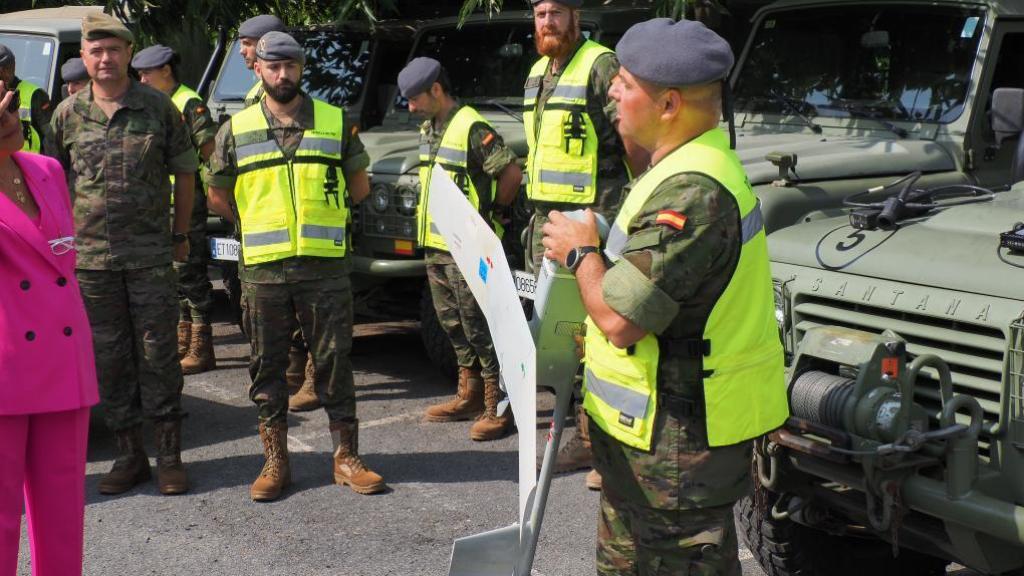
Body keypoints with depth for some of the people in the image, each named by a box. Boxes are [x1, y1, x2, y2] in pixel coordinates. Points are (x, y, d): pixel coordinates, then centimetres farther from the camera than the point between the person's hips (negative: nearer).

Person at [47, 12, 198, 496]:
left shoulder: (158, 107, 0)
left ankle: (170, 455, 9)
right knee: (109, 359, 7)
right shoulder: (68, 113, 5)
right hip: (91, 257, 2)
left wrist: (180, 234, 8)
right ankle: (130, 454, 17)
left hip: (150, 255, -2)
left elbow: (184, 173, 7)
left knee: (157, 355, 1)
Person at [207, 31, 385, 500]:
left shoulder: (336, 122, 5)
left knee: (334, 360, 3)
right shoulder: (237, 130, 6)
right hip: (262, 269, 1)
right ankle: (275, 461, 17)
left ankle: (346, 457, 13)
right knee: (267, 365, 6)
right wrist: (259, 225, 13)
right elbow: (217, 196, 15)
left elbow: (359, 187, 14)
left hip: (326, 264, -1)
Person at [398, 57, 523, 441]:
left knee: (478, 326, -6)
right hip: (434, 245, 9)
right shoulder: (428, 130, 13)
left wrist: (492, 212, -10)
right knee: (453, 324, 15)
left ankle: (499, 406, 0)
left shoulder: (471, 129, -16)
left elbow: (512, 172, -20)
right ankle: (470, 395, 26)